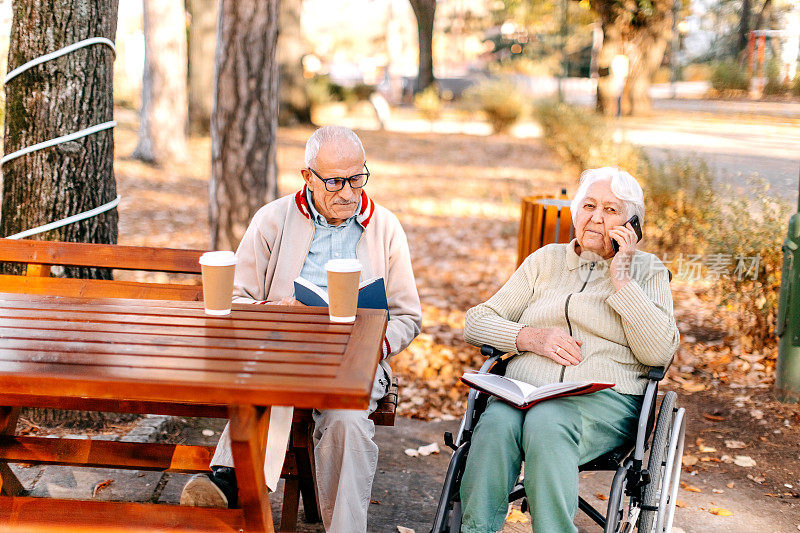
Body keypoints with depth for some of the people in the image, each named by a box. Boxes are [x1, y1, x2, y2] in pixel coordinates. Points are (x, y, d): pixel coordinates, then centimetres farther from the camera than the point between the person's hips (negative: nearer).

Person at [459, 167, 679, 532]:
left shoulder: (646, 271, 14)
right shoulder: (546, 260, 21)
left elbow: (660, 353, -3)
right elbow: (475, 322, 16)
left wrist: (620, 278, -4)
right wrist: (531, 337, -4)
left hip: (605, 398, -2)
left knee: (546, 422, -36)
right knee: (495, 423, -32)